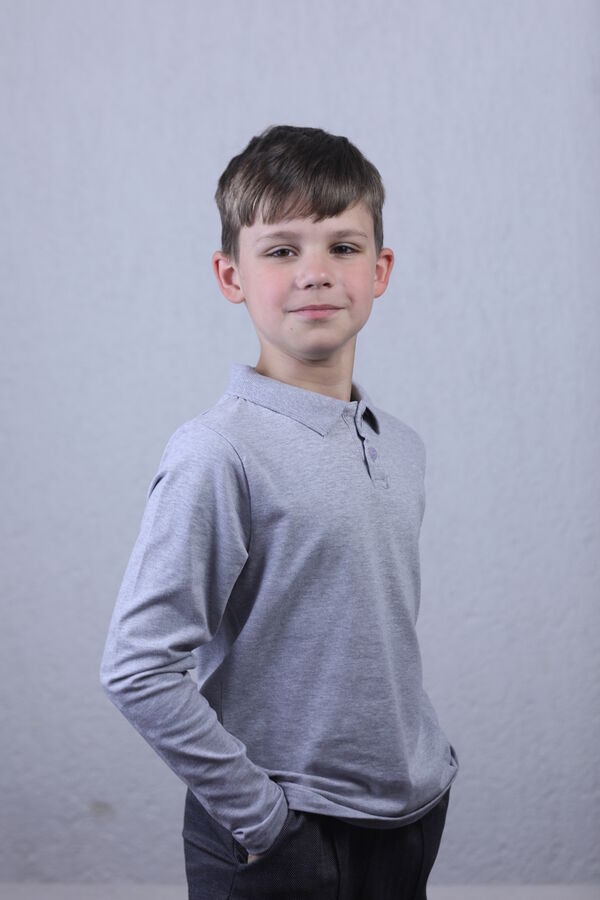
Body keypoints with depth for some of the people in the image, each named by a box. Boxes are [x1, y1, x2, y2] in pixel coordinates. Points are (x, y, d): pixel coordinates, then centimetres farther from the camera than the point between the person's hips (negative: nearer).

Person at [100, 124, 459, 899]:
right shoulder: (218, 454, -19)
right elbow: (137, 670, -21)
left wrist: (427, 765, 8)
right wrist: (256, 810, -15)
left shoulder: (400, 448, 3)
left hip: (409, 815, 6)